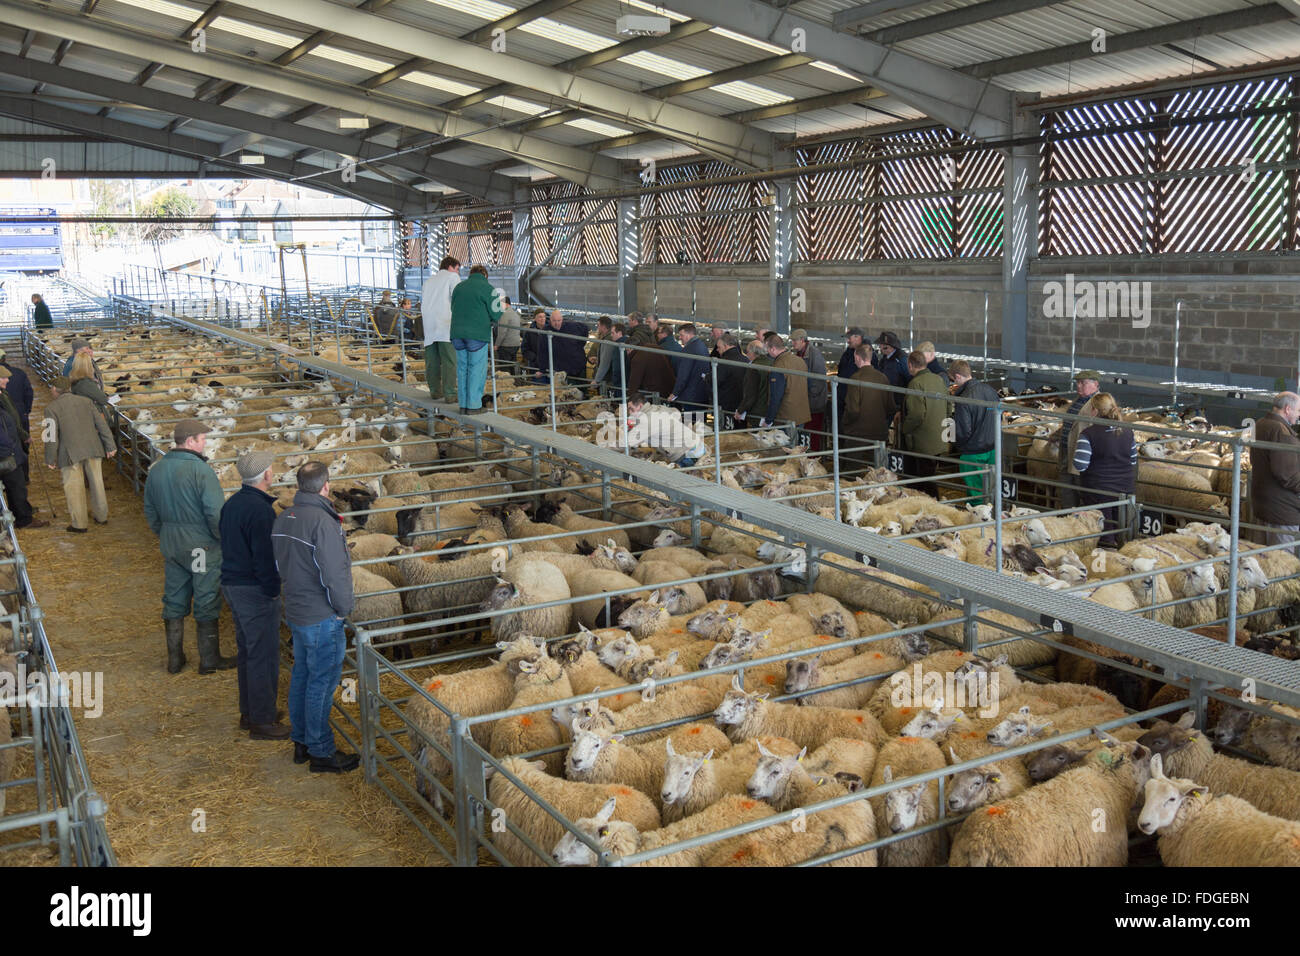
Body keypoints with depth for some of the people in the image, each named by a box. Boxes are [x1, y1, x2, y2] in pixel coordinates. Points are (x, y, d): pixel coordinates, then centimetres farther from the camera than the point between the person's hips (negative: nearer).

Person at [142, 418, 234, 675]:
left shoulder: (157, 469, 3)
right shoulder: (201, 470, -20)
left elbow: (150, 511, 13)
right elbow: (216, 512, -22)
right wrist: (224, 539, -7)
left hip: (171, 546, 7)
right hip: (202, 547, -6)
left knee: (174, 602, 16)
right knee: (207, 603, 5)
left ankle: (175, 659, 24)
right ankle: (209, 660, 15)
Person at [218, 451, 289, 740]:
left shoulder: (231, 503, 9)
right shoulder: (260, 510, -22)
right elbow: (265, 556, -22)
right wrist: (273, 590, -13)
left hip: (233, 584, 10)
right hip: (255, 591, -10)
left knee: (247, 650, 19)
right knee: (264, 654, 0)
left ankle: (249, 712, 30)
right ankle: (262, 721, 7)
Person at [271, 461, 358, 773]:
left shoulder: (283, 518, 3)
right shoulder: (322, 522, -24)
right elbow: (334, 574, -22)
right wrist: (343, 608, -9)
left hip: (295, 612, 9)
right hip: (322, 618, -9)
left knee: (301, 675, 19)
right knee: (322, 683, 2)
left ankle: (301, 741, 31)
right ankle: (321, 752, 12)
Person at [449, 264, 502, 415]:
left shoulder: (459, 287, 14)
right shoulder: (487, 288, -3)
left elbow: (453, 308, 19)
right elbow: (496, 313, -5)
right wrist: (493, 322, 16)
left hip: (457, 333, 5)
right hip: (478, 334, -5)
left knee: (462, 368, 10)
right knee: (477, 369, -1)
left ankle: (463, 405, 11)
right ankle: (474, 405, -2)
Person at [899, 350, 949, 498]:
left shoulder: (916, 383, -16)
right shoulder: (938, 379, 9)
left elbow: (917, 415, -23)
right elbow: (946, 408, 17)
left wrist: (903, 428, -7)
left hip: (922, 443, -9)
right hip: (939, 440, 9)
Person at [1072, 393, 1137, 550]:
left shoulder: (1088, 434, -17)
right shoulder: (1127, 431, 0)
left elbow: (1079, 465, -20)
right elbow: (1133, 461, 10)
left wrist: (1077, 446, -4)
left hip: (1098, 491, -5)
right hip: (1126, 488, 5)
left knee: (1104, 533, 8)